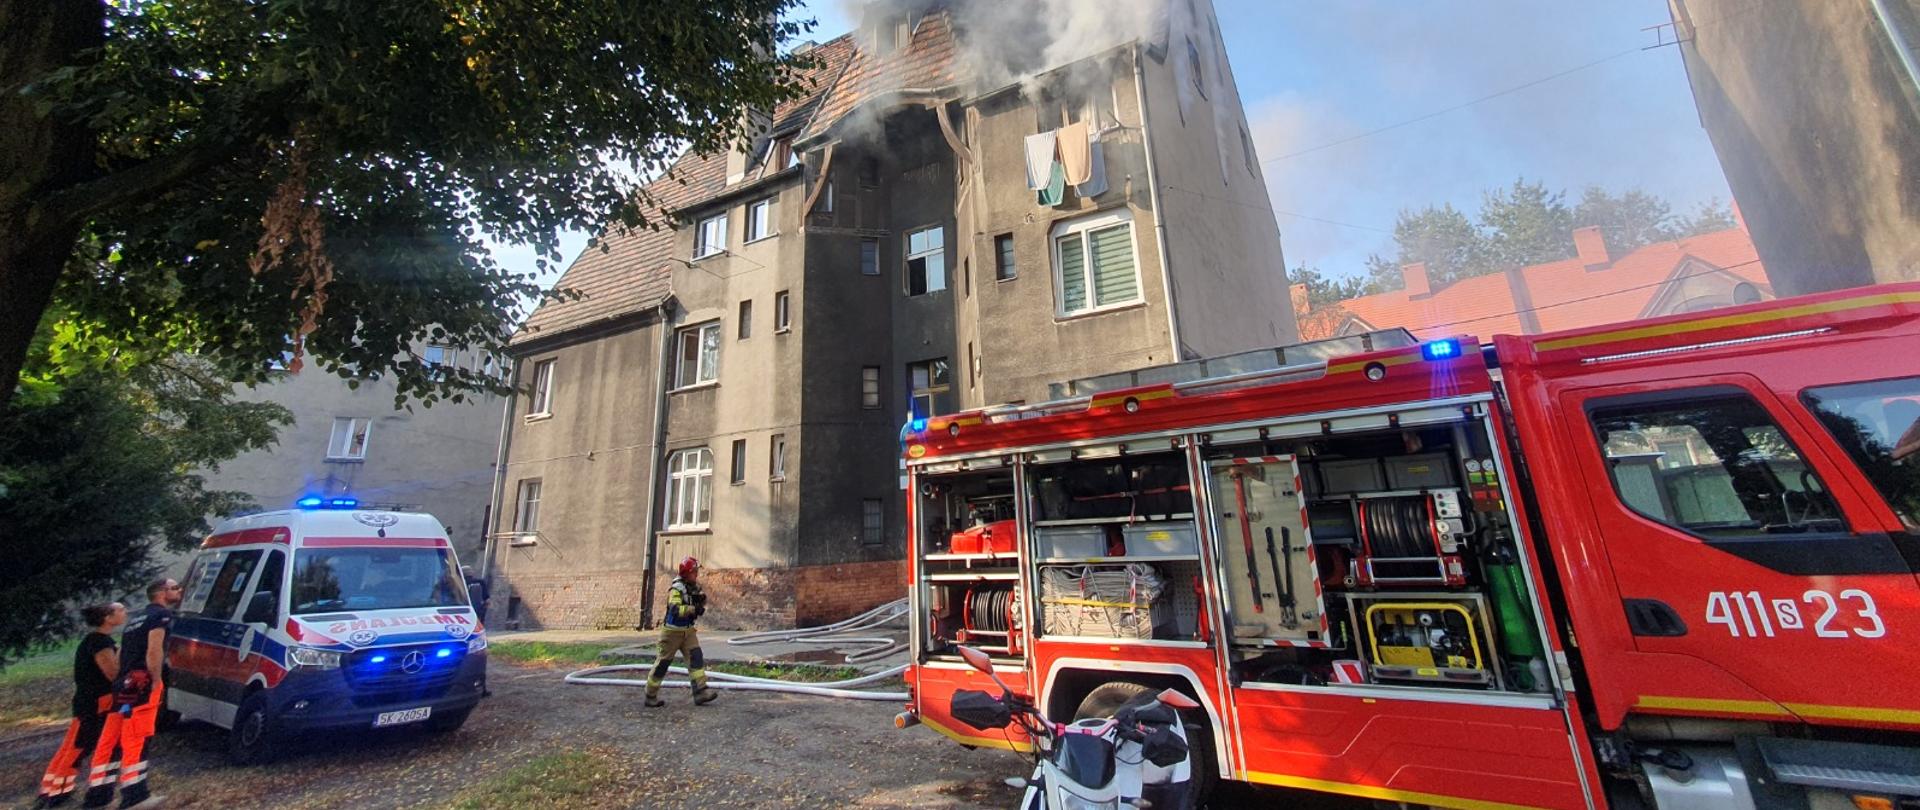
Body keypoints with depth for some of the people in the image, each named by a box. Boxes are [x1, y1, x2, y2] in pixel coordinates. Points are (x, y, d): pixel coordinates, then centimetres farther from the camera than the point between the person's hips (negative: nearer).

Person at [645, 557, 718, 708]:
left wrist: (702, 600, -8)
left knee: (696, 657, -6)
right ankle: (651, 696, 23)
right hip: (672, 631, -6)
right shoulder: (676, 588, -19)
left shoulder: (694, 587, 4)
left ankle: (700, 692, -9)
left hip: (688, 630, 7)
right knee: (663, 662, 5)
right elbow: (675, 609, -34)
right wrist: (693, 609, -42)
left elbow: (699, 606, 14)